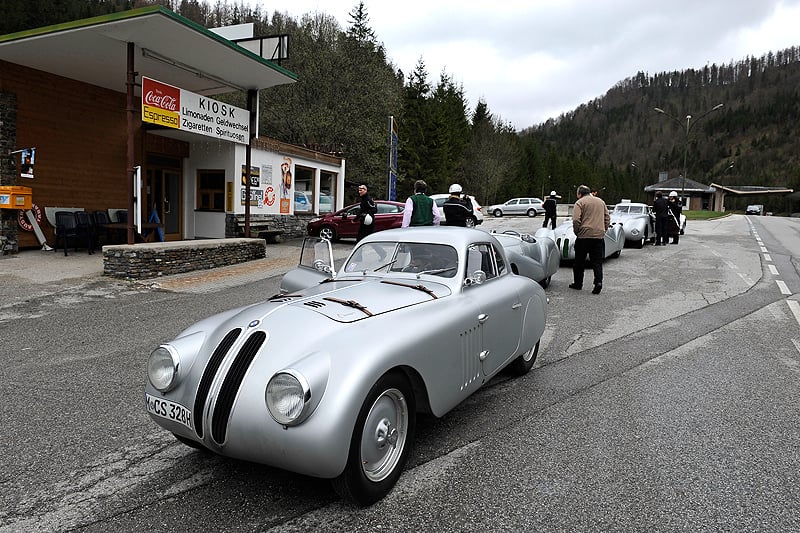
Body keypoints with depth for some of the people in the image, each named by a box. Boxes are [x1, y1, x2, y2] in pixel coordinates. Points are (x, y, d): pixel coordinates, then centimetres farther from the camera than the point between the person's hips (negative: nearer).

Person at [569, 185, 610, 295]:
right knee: (597, 261, 7)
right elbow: (607, 218, 15)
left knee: (579, 261, 9)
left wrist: (577, 232, -1)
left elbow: (576, 220, -13)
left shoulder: (580, 202, -2)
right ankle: (598, 282, -8)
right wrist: (603, 230, 17)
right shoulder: (601, 201, 15)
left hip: (584, 236, -4)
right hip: (599, 236, 4)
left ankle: (578, 283, 18)